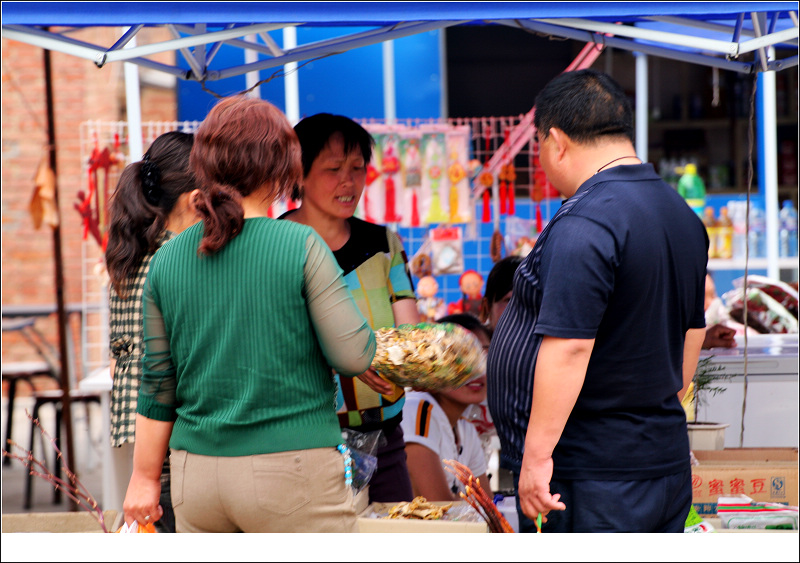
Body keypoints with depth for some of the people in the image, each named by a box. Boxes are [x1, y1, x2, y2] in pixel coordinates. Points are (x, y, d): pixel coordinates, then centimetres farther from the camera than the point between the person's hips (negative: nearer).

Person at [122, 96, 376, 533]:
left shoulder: (166, 260, 3)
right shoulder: (301, 247, -9)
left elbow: (156, 382, 7)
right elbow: (354, 356, -11)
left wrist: (145, 478, 16)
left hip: (196, 475, 5)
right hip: (290, 471, -4)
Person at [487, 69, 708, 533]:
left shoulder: (584, 225, -19)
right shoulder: (683, 215, 12)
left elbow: (569, 347, -25)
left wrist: (537, 456, -21)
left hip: (589, 477, -9)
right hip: (668, 459, 9)